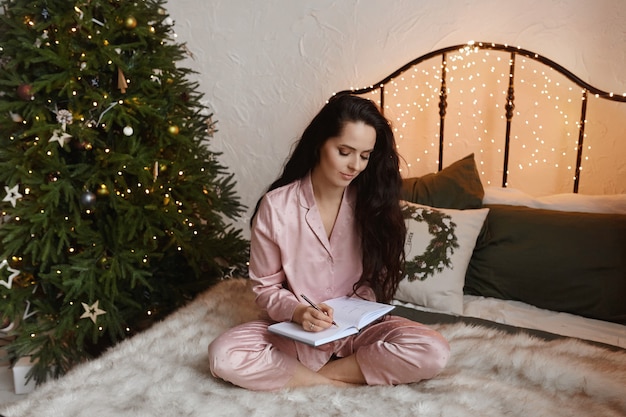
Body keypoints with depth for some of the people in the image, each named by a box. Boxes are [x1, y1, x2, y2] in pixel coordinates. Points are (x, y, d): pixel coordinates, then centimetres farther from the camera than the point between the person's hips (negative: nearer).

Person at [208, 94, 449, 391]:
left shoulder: (372, 202, -6)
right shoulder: (276, 206, -12)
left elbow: (376, 279, 3)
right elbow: (266, 287, -3)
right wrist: (296, 312, -23)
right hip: (295, 331, -1)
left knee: (433, 352, -24)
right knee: (223, 356, -27)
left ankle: (318, 373, -12)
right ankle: (338, 380, -14)